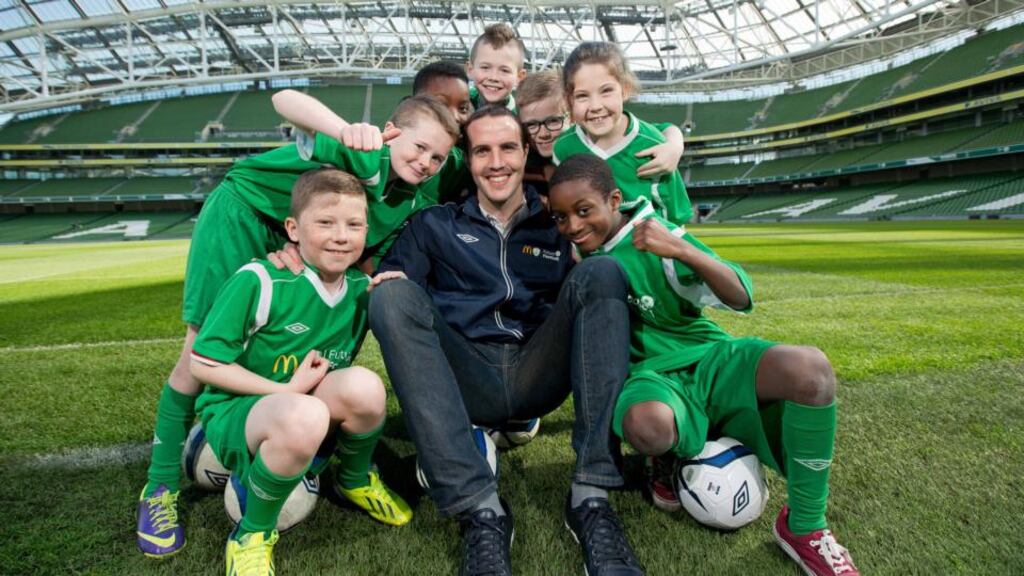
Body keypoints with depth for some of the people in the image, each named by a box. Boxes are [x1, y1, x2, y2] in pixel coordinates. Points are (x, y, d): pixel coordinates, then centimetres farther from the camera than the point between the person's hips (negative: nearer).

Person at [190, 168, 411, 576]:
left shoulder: (362, 286, -3)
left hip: (312, 413, 5)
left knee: (364, 386, -29)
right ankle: (253, 535, -10)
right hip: (235, 411, -4)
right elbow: (203, 365, -15)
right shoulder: (259, 281, -19)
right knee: (303, 416, -39)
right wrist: (286, 390, -20)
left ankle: (355, 481, 4)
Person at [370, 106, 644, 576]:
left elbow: (599, 293, 14)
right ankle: (479, 508, -31)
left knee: (600, 272, -18)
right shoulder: (434, 225, 16)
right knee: (396, 295, -24)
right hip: (467, 382, 0)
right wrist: (390, 285, -19)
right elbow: (385, 288, 3)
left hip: (538, 374, 1)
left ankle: (591, 497, -26)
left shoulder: (558, 223, 18)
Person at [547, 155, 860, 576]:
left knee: (809, 368, -31)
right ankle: (668, 459, 2)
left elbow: (740, 297, -12)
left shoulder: (654, 234, -6)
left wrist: (681, 250, -29)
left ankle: (804, 527, -10)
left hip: (707, 359, 0)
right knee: (647, 424, -39)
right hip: (652, 375, 0)